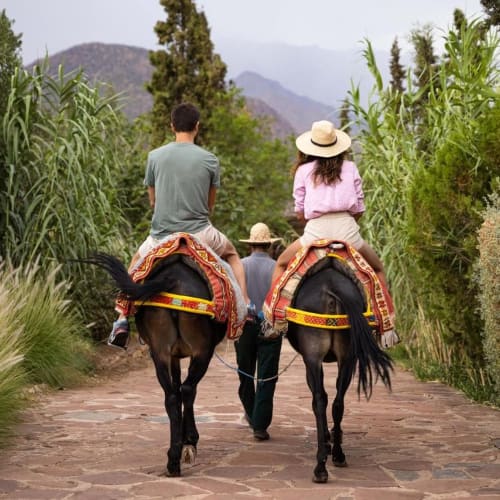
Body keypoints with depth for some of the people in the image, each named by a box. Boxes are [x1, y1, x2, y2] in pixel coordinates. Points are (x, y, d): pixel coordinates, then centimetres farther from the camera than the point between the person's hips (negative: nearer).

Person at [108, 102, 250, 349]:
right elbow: (210, 205, 7)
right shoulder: (210, 160, -4)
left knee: (136, 263, 29)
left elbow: (153, 201, 8)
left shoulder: (155, 156, -3)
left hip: (162, 236, 1)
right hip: (200, 234, 0)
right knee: (232, 254, 29)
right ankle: (245, 307, 19)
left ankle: (122, 320, 18)